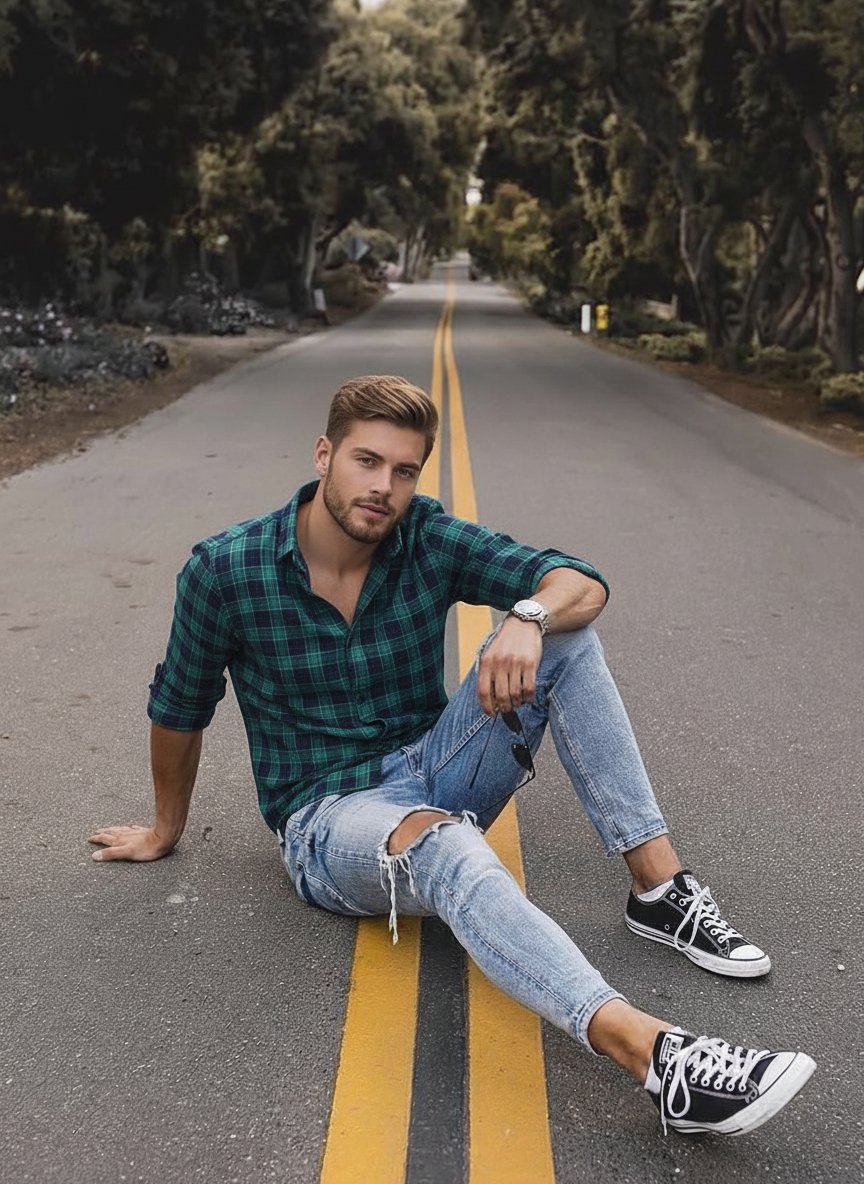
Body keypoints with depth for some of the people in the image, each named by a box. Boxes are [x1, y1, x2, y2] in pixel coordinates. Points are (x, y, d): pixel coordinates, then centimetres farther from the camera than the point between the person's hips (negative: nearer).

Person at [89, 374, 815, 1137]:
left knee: (563, 635, -17)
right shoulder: (225, 571, -11)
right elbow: (179, 709, 4)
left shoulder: (428, 539, -5)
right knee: (443, 843, -41)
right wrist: (165, 833, 17)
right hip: (331, 818, -4)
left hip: (433, 772, 4)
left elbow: (582, 585, -10)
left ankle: (662, 891, -21)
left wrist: (528, 617, -34)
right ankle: (652, 1053, -57)